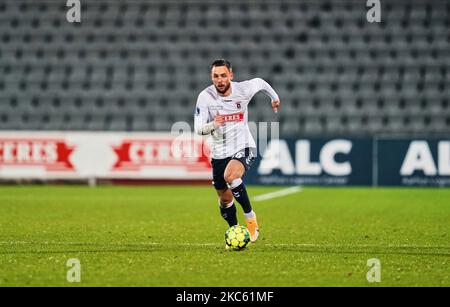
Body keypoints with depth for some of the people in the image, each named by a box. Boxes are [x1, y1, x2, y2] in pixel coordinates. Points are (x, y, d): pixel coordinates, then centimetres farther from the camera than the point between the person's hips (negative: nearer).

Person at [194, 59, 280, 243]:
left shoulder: (243, 90, -12)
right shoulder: (205, 97, -13)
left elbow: (259, 82, 11)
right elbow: (198, 129, -13)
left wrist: (274, 97, 29)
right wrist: (213, 124, -35)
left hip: (243, 147, -3)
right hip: (219, 153, 3)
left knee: (230, 175, -33)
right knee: (224, 199, 11)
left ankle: (250, 217, -16)